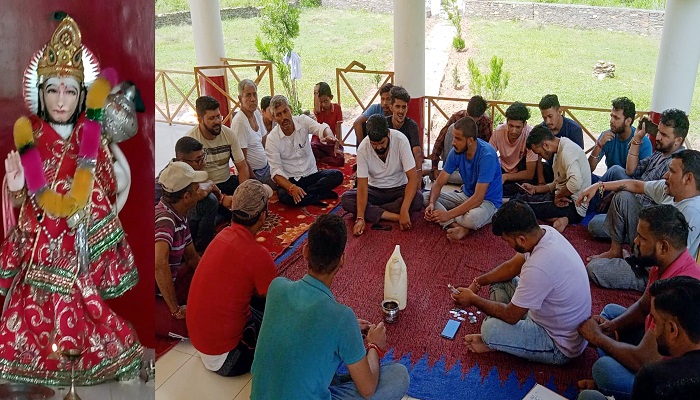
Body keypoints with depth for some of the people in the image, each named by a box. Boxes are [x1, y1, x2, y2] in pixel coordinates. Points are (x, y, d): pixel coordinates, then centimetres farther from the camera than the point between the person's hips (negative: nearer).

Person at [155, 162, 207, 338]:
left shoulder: (179, 216, 3)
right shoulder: (165, 220, -27)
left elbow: (191, 257, 14)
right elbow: (159, 265, -42)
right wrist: (176, 310, -33)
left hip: (165, 285, 9)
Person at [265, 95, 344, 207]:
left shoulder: (303, 121, -5)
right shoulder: (272, 139, -11)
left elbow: (320, 128, -26)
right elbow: (276, 171, -16)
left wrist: (329, 135, -52)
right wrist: (292, 187, -36)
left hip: (311, 174, 3)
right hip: (289, 180, -3)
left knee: (337, 176, -22)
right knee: (284, 196, -35)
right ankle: (321, 195, -16)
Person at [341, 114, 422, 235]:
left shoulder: (400, 140, -23)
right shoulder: (363, 148, -20)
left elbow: (413, 178, -25)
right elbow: (362, 186, -20)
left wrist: (404, 211, -37)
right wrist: (360, 218, -33)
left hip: (399, 189, -1)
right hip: (375, 190, 1)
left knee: (418, 200, -33)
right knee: (346, 199, -25)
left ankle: (371, 210, -20)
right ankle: (395, 216, -26)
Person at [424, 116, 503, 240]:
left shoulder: (487, 155, -27)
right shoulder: (456, 151, -8)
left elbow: (478, 198, -30)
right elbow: (439, 183, -4)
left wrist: (449, 214, -34)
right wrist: (431, 203, -25)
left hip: (488, 201, -7)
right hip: (466, 195, 7)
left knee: (471, 218, -42)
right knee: (425, 197, -11)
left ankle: (451, 223, -8)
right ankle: (458, 226, -24)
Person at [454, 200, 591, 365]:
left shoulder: (537, 267, -37)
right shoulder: (545, 232, -10)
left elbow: (511, 315, -23)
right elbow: (512, 266, 9)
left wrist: (473, 299, -9)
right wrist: (478, 282, 1)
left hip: (561, 347, -9)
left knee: (491, 329, -25)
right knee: (500, 282, 11)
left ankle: (494, 341, 6)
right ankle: (496, 335, 7)